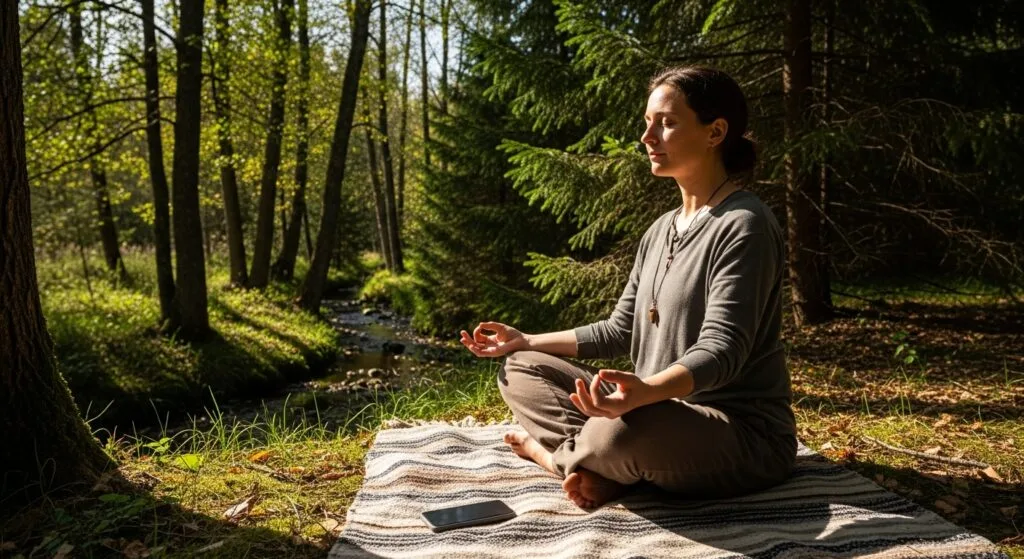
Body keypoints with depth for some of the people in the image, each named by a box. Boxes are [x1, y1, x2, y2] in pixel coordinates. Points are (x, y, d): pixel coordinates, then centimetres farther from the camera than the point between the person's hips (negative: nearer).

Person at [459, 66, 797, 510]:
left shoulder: (743, 226, -15)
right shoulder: (660, 230, 11)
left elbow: (722, 349, -25)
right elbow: (620, 331, 16)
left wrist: (646, 391, -45)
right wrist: (526, 341, 13)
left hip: (744, 435, -8)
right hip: (667, 415, 8)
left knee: (627, 431, -40)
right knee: (521, 371, 6)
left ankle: (548, 450, -6)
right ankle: (600, 468, -16)